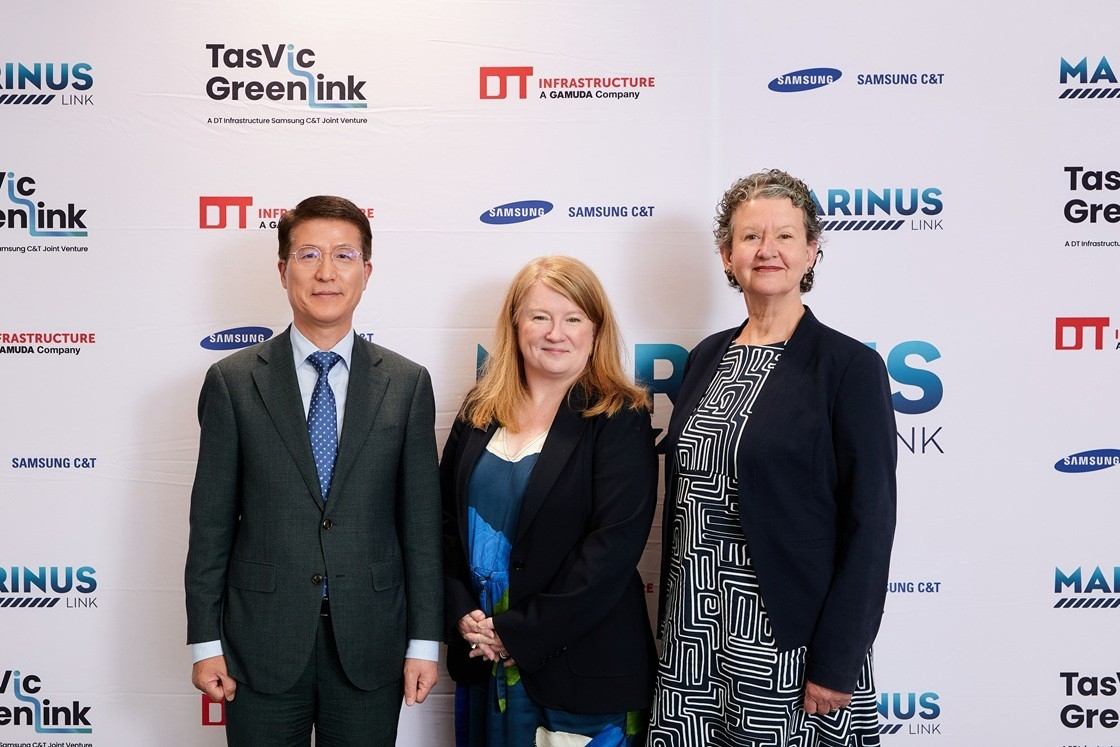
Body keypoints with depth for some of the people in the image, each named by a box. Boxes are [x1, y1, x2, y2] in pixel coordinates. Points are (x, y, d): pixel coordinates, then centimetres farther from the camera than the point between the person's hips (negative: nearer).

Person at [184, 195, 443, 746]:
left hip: (370, 644, 1)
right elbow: (211, 520, 0)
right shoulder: (233, 381, -1)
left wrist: (424, 641, 0)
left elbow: (421, 521, 1)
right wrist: (205, 642, -1)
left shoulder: (408, 384, 1)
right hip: (262, 644, 0)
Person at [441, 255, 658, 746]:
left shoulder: (619, 419, -9)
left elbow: (615, 544, -16)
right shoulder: (479, 412, 6)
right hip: (482, 658, 4)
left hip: (580, 665, -4)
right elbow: (446, 521, 7)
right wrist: (463, 614, -8)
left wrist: (520, 633, -16)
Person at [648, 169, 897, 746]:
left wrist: (836, 665, -14)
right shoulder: (706, 358, 8)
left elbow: (869, 526, -11)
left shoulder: (850, 367, -8)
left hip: (786, 635, -5)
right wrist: (671, 623, 11)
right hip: (693, 631, 5)